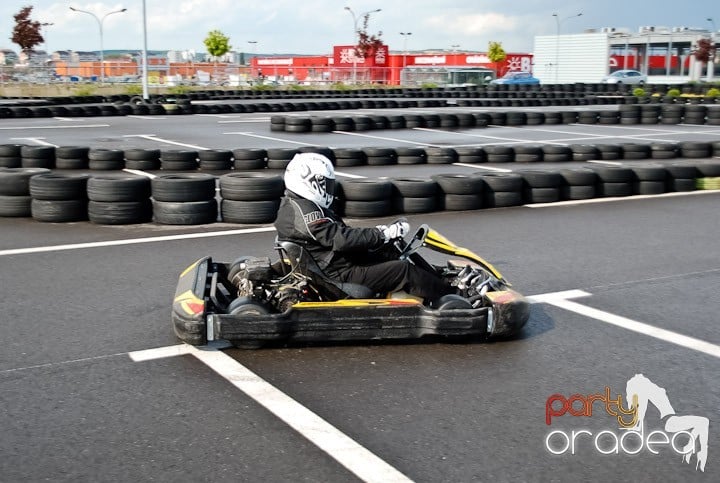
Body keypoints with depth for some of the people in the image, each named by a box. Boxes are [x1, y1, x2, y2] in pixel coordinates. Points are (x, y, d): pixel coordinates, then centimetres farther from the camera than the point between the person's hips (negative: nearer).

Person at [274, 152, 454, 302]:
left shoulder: (295, 205, 14)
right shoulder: (302, 210, -20)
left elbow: (337, 232, 17)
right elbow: (340, 239, -27)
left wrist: (378, 231, 9)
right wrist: (383, 234, -20)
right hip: (339, 275, -11)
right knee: (404, 270, -10)